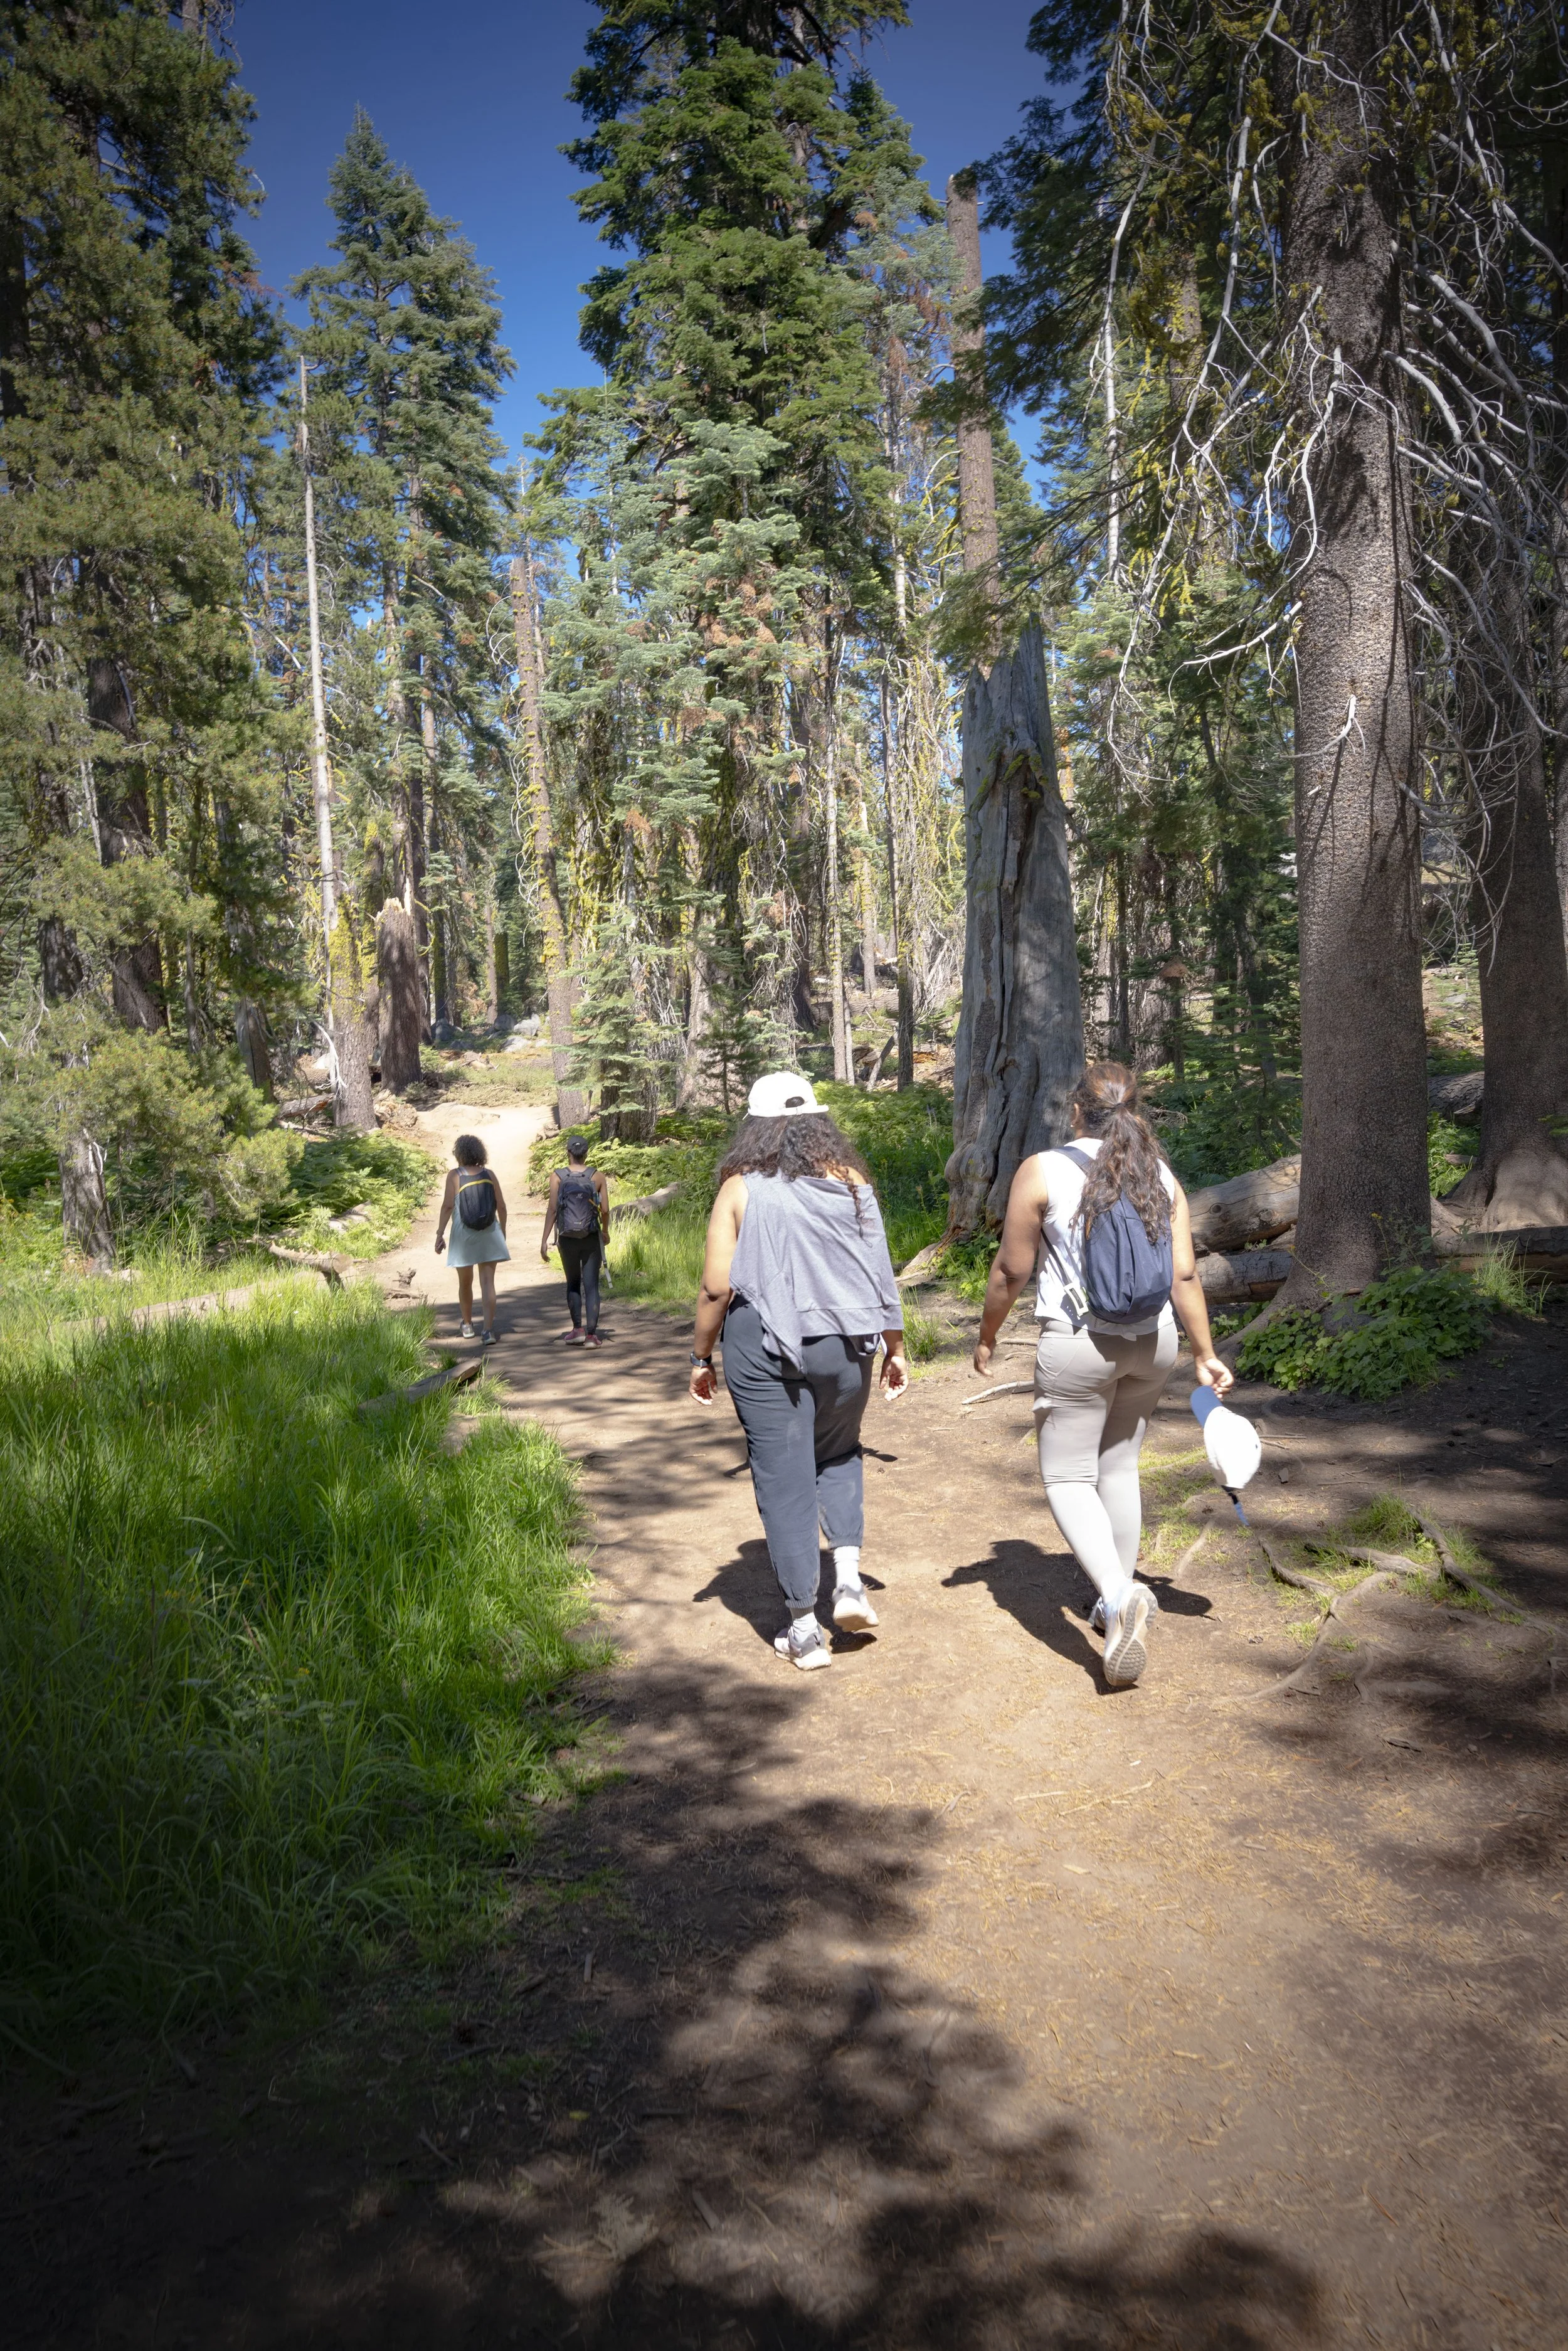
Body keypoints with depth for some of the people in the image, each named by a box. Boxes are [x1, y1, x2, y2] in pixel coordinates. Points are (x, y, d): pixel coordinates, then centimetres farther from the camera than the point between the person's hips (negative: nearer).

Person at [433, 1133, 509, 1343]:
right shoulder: (489, 1174, 1)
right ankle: (489, 1330, -12)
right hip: (489, 1235, 1)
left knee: (465, 1283, 16)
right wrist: (503, 1231, 15)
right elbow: (501, 1205, 3)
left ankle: (468, 1324, 34)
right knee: (488, 1282, -2)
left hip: (464, 1235, -1)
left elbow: (448, 1206, -12)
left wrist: (440, 1234, -8)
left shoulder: (455, 1175, -6)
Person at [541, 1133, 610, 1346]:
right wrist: (605, 1232, 16)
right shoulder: (598, 1177, -1)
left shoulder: (558, 1177, -3)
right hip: (591, 1239, 0)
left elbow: (552, 1209, -9)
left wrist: (544, 1240, -6)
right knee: (591, 1285, 2)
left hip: (567, 1239, 0)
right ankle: (591, 1334, -3)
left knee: (573, 1283, 18)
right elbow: (605, 1210, -3)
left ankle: (578, 1329, 14)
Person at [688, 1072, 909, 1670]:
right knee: (838, 1454, 26)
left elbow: (717, 1287, -6)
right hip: (844, 1344, 3)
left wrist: (701, 1357, 6)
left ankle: (804, 1627, 13)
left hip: (763, 1346, -2)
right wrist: (895, 1347, 10)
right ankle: (849, 1577, 11)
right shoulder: (850, 1178, 2)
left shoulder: (740, 1188, -4)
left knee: (784, 1480, 6)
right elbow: (880, 1273, 1)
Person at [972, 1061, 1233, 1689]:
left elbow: (1011, 1270, -5)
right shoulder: (1160, 1177, 3)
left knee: (1068, 1478, 4)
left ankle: (1118, 1597, -17)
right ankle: (1122, 1594, 28)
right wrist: (1205, 1355, 7)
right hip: (1152, 1343, 5)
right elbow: (1185, 1275, -1)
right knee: (1118, 1467, 20)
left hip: (1077, 1345, -5)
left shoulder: (1042, 1171, -8)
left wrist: (986, 1335, 9)